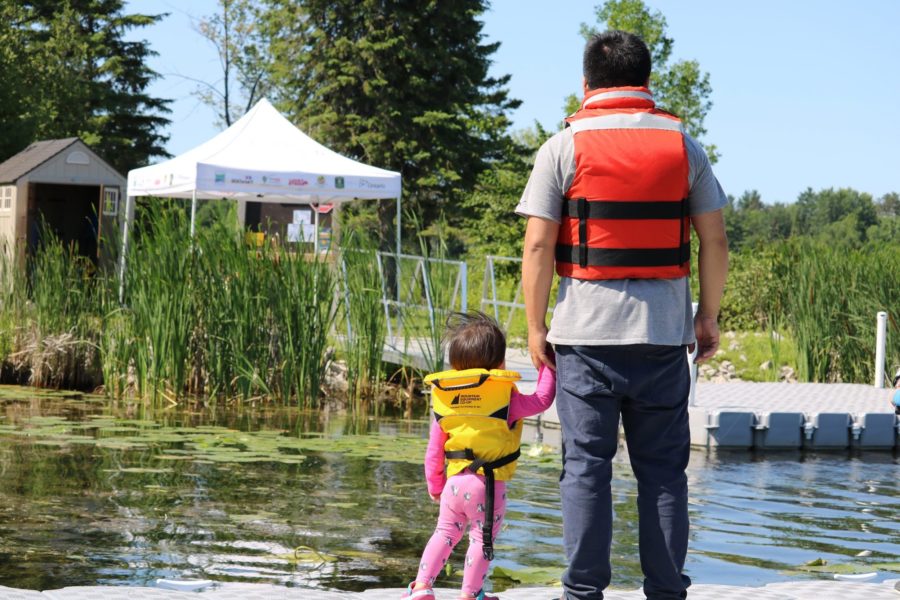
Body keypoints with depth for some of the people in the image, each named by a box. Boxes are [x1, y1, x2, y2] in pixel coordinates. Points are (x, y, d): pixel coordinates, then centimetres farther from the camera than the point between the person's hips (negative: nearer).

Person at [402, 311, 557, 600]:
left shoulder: (443, 399, 4)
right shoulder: (505, 397, -10)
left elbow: (434, 452, 8)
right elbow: (542, 400, 2)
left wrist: (435, 486, 20)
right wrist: (547, 366, 13)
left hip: (455, 483, 4)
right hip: (488, 486, -4)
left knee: (445, 533, 19)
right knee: (483, 539, 10)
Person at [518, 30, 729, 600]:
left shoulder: (564, 147, 0)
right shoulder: (683, 145, 6)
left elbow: (538, 245, -5)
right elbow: (715, 240, 4)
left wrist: (536, 326, 2)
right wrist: (709, 316, 13)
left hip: (586, 332, -2)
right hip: (664, 332, 2)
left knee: (586, 466, 3)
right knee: (663, 468, 7)